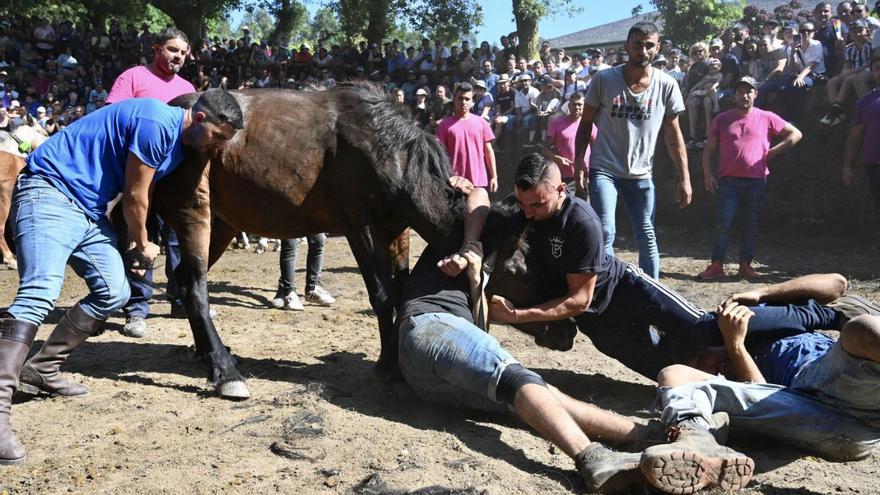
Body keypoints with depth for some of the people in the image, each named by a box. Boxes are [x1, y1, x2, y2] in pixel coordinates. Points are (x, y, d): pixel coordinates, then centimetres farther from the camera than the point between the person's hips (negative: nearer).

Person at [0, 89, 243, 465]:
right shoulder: (157, 123, -20)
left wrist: (136, 243, 20)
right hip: (50, 192, -10)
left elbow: (143, 195, 20)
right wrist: (143, 245, 3)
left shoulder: (178, 145, 10)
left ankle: (41, 371, 14)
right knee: (40, 292, -25)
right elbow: (134, 197, -13)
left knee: (113, 292, 4)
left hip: (90, 210, 10)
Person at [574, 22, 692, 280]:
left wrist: (684, 178, 0)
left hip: (641, 174, 2)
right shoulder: (604, 79, -7)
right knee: (605, 233, -12)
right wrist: (578, 162, -9)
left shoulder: (667, 85, -4)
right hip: (604, 169, -2)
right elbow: (586, 123, 1)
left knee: (647, 236, 7)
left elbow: (673, 135, 3)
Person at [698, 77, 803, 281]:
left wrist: (773, 151, 3)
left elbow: (796, 134, 11)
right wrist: (708, 174, -4)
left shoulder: (766, 118, 6)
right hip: (729, 180, -1)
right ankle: (716, 265, -3)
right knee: (723, 223, -6)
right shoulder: (722, 119, 8)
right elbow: (709, 149, 8)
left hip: (756, 181, 1)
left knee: (751, 225, 6)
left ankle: (745, 265, 15)